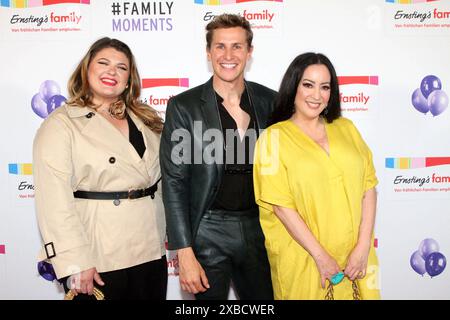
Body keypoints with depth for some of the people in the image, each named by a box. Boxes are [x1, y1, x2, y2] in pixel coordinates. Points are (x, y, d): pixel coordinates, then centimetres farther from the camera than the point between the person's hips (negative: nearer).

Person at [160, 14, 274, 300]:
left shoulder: (270, 102, 1)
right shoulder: (183, 106, -7)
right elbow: (174, 183, -8)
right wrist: (185, 254, -11)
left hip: (259, 229, 3)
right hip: (208, 232, -2)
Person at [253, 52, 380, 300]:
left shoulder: (346, 128, 6)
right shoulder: (274, 137, -6)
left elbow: (368, 186, 1)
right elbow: (281, 205, -11)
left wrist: (364, 246, -7)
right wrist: (321, 255, -12)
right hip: (303, 260, -3)